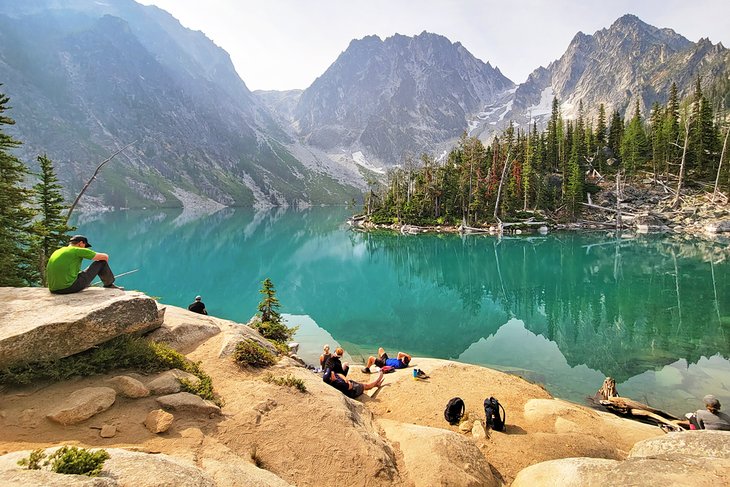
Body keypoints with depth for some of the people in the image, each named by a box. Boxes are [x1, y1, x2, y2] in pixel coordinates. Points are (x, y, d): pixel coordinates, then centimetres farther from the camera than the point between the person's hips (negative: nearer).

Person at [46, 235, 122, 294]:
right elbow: (105, 257, 6)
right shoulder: (78, 250, 0)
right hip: (70, 287, -8)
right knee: (101, 262, 7)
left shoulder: (57, 252, 22)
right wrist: (104, 266, 30)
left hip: (54, 290, 8)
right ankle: (109, 285, 24)